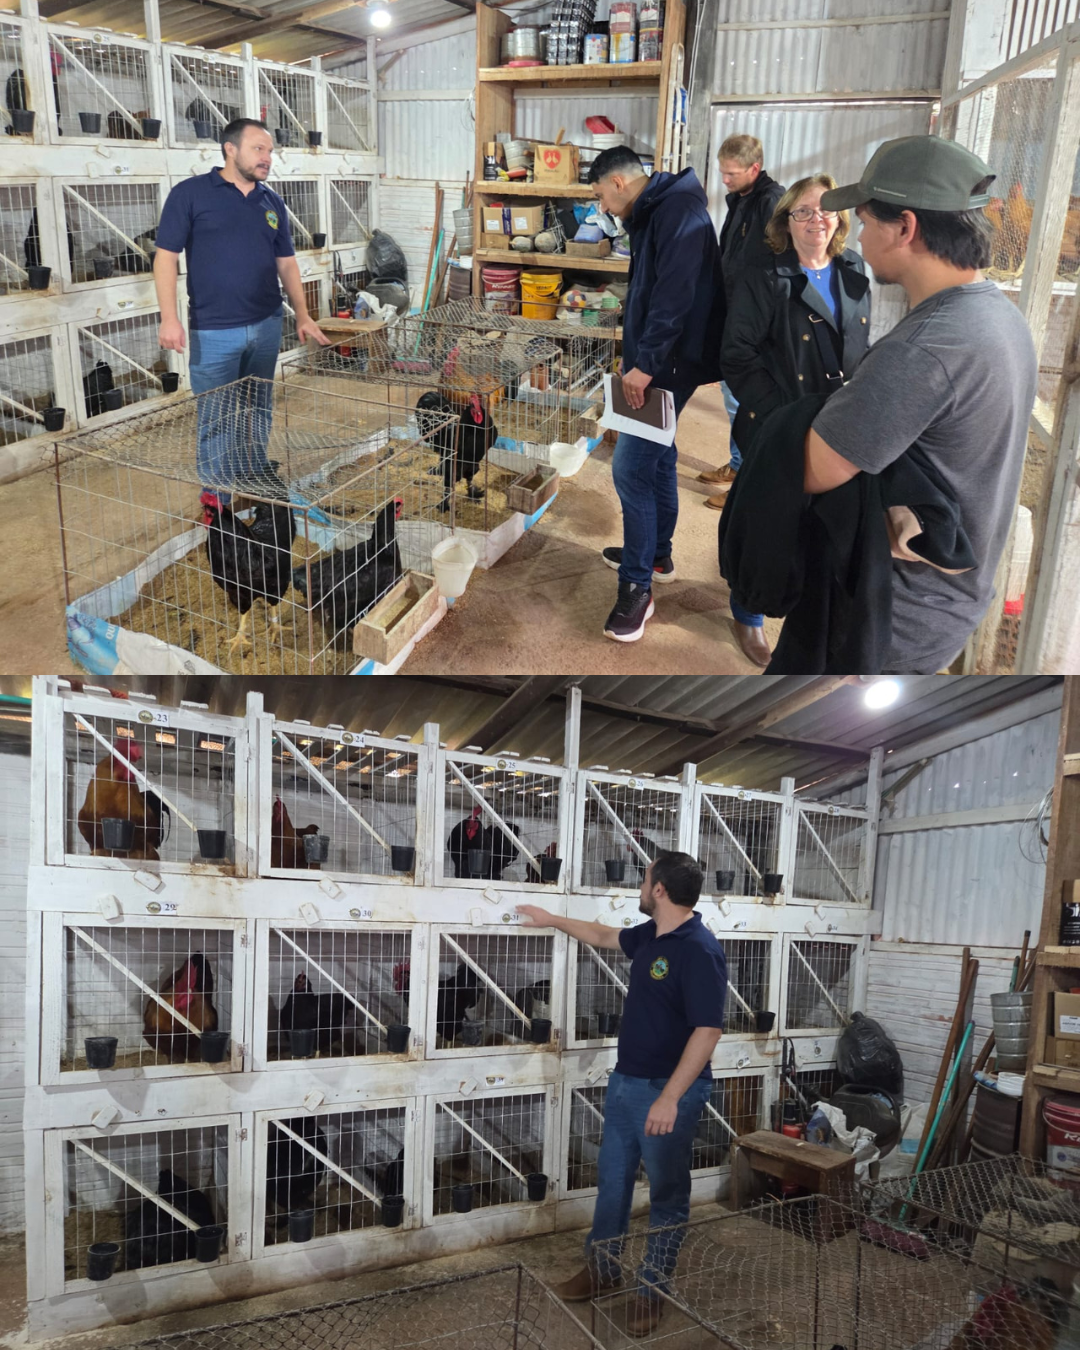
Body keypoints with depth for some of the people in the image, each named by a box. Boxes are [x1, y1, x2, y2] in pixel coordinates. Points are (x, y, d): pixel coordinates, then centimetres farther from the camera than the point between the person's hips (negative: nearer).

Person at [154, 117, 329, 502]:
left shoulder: (272, 202, 9)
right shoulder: (190, 193, -5)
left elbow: (286, 263, 16)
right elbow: (166, 257, -7)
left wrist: (302, 316, 8)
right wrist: (169, 318, -16)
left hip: (266, 326, 5)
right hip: (214, 330, -4)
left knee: (258, 411, 15)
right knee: (217, 419, 2)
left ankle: (254, 472, 31)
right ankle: (217, 495, 14)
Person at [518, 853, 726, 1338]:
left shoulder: (699, 951, -23)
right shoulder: (649, 935, 4)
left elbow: (707, 1030, -26)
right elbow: (605, 936, 25)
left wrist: (670, 1097, -29)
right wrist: (552, 919, 32)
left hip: (669, 1091, -9)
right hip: (625, 1081, 9)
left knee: (667, 1193, 9)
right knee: (612, 1179, 19)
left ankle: (652, 1288, 23)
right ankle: (603, 1268, 34)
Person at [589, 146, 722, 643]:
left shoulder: (678, 209, -16)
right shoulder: (652, 216, 16)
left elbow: (676, 293, -26)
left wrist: (645, 363, -25)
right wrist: (636, 357, 13)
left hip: (670, 365, -11)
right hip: (654, 363, 11)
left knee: (631, 468, -11)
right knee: (657, 459, 19)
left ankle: (637, 587, -5)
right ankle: (656, 554, 34)